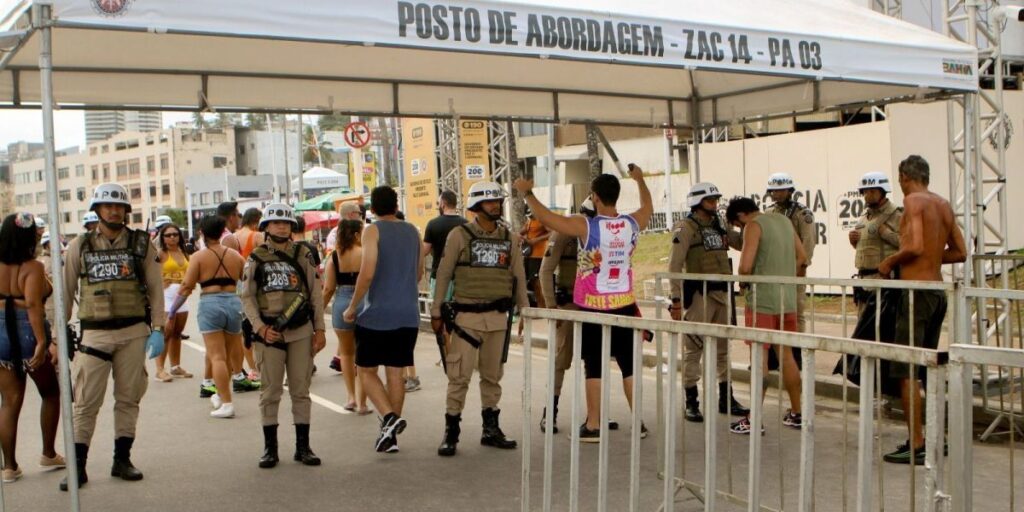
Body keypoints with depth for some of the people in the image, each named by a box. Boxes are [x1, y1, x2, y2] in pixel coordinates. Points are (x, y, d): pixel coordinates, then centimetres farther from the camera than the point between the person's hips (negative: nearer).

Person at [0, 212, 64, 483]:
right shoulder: (33, 267, -13)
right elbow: (33, 304, -22)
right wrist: (42, 342, -25)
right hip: (29, 335, -4)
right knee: (51, 394, 16)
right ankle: (48, 454, 22)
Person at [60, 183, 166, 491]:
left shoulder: (141, 244, 4)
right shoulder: (80, 246, 5)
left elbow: (155, 289, 2)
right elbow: (66, 292, 8)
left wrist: (158, 329, -5)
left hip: (134, 332, 0)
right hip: (95, 333, 0)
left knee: (128, 398, 7)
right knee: (86, 402, -1)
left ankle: (122, 459, 18)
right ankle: (77, 465, 7)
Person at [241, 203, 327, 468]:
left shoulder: (303, 255, 7)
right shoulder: (256, 259, 4)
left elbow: (316, 294, 7)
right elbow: (247, 297, 2)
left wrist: (319, 329, 1)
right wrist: (260, 328, -9)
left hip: (301, 331, 1)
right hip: (269, 333, -1)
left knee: (301, 390, 6)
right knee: (270, 391, 4)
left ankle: (303, 446, 15)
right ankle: (270, 448, 15)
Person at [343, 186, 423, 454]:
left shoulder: (373, 231, -8)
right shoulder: (412, 231, 10)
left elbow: (367, 273, -17)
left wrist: (352, 307, -7)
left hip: (377, 313, -5)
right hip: (408, 314, 5)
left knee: (366, 370, 6)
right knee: (395, 372, 11)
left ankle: (389, 417, -13)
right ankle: (390, 433, 14)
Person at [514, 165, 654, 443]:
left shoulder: (586, 227, -16)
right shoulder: (632, 224, -2)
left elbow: (546, 218, -14)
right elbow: (648, 208, 21)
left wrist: (527, 193, 0)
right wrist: (640, 179, 36)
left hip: (593, 308, -4)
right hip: (625, 305, 4)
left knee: (594, 367, 3)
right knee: (629, 365, 12)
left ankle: (593, 425, 8)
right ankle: (638, 422, 17)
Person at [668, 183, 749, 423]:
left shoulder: (719, 227, 15)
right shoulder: (686, 228, -6)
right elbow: (675, 265, -12)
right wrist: (676, 299, -17)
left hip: (722, 294, 7)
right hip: (700, 294, -7)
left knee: (724, 348, 13)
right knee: (693, 349, -3)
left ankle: (726, 400, 23)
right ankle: (691, 404, 4)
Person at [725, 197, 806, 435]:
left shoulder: (754, 226, -10)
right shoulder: (783, 220, 12)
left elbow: (745, 267, -18)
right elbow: (801, 257, 16)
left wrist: (743, 279, 2)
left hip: (762, 301, -7)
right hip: (787, 299, 7)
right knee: (786, 355, 15)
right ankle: (796, 413, 22)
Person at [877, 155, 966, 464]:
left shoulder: (913, 201, -11)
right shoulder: (944, 205, 13)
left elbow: (915, 246, -23)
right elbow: (960, 253, 16)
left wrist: (889, 262, -7)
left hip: (917, 290, -9)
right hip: (938, 290, 9)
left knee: (906, 371, -5)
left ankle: (916, 446, -6)